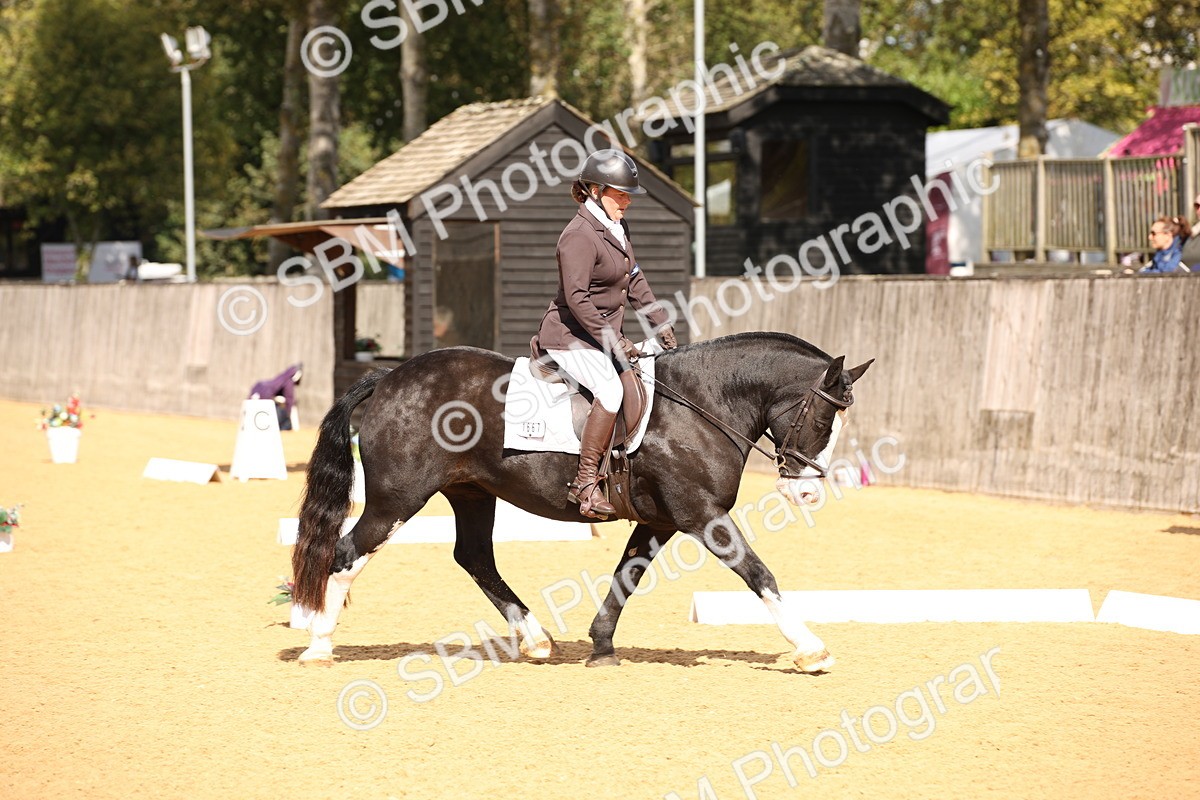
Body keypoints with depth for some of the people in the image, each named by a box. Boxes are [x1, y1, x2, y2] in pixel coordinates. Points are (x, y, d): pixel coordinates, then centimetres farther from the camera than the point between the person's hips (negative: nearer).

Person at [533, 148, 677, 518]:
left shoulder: (617, 228, 11)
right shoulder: (580, 235, -19)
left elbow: (634, 280, 20)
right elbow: (576, 298, -24)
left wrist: (660, 322, 12)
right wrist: (614, 341, -24)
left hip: (602, 335, 10)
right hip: (571, 337, -10)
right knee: (610, 389, -30)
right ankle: (585, 482, -29)